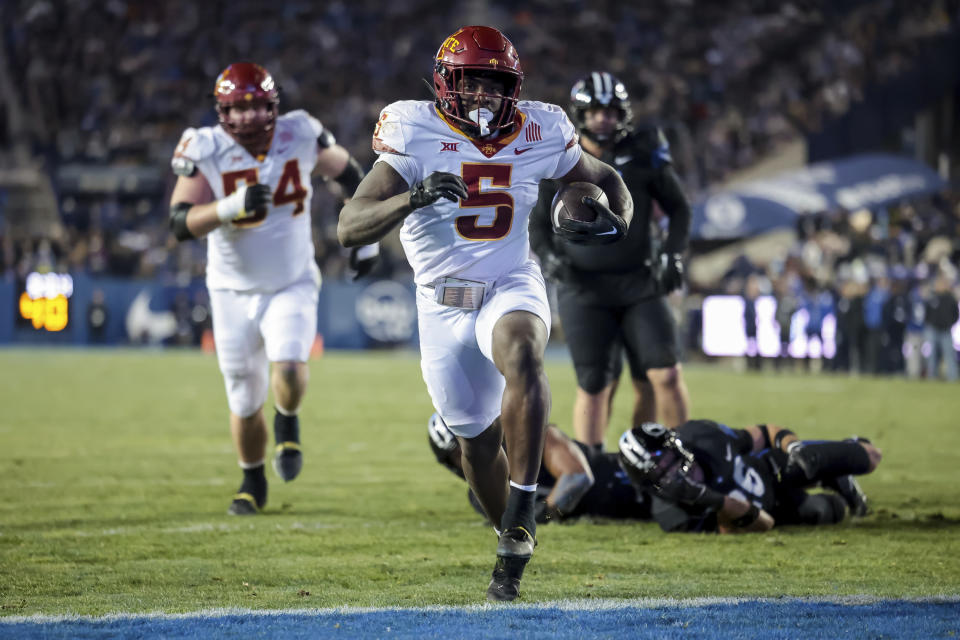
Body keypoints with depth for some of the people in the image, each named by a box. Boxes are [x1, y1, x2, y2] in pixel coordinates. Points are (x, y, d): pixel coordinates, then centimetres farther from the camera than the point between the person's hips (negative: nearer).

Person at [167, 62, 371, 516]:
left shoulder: (300, 136, -11)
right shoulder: (205, 151, -15)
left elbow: (346, 171, 10)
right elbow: (181, 223, -23)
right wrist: (232, 206, -39)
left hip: (292, 286, 0)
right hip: (233, 293, 0)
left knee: (288, 366, -27)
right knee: (245, 404, 9)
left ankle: (288, 423, 7)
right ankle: (253, 483, 35)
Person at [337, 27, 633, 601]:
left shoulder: (538, 134, -4)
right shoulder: (416, 135, -13)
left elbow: (607, 180, 14)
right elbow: (350, 229, -22)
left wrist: (616, 220, -9)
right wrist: (414, 197, -39)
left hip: (512, 286, 0)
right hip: (444, 303, 0)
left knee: (520, 354, -35)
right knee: (477, 437, 10)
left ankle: (522, 509, -32)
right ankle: (516, 545, 36)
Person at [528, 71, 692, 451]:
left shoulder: (644, 153, 2)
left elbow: (678, 208, 12)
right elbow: (538, 223, 11)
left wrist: (673, 255, -1)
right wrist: (548, 257, -8)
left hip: (639, 284, 0)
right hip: (583, 288, 0)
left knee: (665, 375, -9)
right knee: (595, 385, -2)